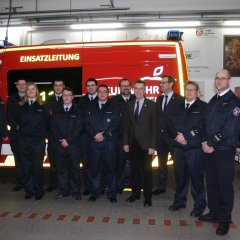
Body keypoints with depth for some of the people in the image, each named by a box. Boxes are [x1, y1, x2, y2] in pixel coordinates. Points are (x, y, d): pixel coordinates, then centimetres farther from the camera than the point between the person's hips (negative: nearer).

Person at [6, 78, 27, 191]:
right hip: (15, 133, 2)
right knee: (18, 159, 6)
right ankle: (19, 182, 13)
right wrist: (16, 125, -8)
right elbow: (8, 115, 7)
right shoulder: (12, 99, 11)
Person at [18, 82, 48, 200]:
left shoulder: (42, 106, 2)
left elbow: (46, 123, 3)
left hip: (38, 141, -2)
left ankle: (38, 191, 14)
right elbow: (18, 121, 15)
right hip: (24, 140, 3)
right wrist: (19, 128, 1)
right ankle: (29, 191, 18)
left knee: (37, 167, 1)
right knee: (26, 167, 6)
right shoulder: (22, 106, 9)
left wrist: (42, 134, -1)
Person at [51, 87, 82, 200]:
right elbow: (53, 127, 6)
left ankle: (75, 191, 11)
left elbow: (78, 128, -4)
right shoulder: (56, 112, 12)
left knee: (74, 168, 1)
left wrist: (68, 140, -10)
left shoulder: (77, 111, 3)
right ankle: (63, 191, 16)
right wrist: (61, 140, -7)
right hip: (60, 145, 3)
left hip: (74, 145, -2)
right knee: (61, 169, 6)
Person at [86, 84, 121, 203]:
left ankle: (111, 194, 13)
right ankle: (95, 193, 18)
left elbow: (115, 125, -3)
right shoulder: (91, 108, 14)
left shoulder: (113, 108, 6)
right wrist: (95, 135, -10)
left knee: (110, 168, 2)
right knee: (95, 168, 5)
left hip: (109, 143, -2)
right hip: (95, 143, 2)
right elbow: (88, 125, 6)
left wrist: (104, 135, -12)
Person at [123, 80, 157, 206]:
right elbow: (126, 125, 11)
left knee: (146, 170, 4)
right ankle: (136, 193, 24)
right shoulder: (129, 105, 9)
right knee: (135, 169, 10)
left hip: (145, 143, -3)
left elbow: (154, 126, -6)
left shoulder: (151, 105, -3)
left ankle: (147, 197, 15)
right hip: (133, 143, 4)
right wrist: (125, 142, 4)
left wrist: (152, 145, -12)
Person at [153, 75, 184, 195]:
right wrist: (156, 133, 5)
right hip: (160, 135, 6)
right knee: (161, 163, 13)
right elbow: (157, 117, 11)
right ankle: (161, 187, 23)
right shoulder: (159, 99, 12)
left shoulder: (179, 100, -7)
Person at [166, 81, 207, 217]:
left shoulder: (203, 107, 0)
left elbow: (202, 127, -11)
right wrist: (176, 135, -8)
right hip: (178, 148, 4)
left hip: (195, 148, -4)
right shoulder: (178, 107, 15)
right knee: (180, 175, 13)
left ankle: (199, 205, 15)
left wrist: (185, 136, -12)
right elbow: (169, 124, 10)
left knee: (196, 176, 1)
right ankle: (179, 201, 28)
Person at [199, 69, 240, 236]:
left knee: (225, 185, 1)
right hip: (209, 149, 7)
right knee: (211, 183, 13)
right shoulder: (213, 101, 15)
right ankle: (214, 212, 28)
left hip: (224, 150, -6)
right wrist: (204, 141, -2)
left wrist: (210, 144, -12)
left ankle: (225, 220, 14)